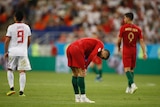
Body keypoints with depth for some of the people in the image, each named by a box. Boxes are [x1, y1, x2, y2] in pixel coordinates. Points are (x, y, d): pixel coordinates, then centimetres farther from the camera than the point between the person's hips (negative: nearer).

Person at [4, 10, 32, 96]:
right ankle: (21, 91, -5)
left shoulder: (11, 27, -4)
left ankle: (12, 88, 1)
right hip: (23, 52, 2)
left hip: (12, 51, -2)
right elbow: (29, 41, 13)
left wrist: (6, 52, 3)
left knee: (9, 70, 14)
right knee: (22, 72, 0)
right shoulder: (26, 27, 6)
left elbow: (7, 40, -6)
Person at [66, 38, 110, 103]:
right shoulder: (100, 45, 4)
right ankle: (83, 97, -4)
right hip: (77, 49, -9)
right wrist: (85, 67, -4)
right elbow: (92, 56, -10)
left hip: (69, 48, 9)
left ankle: (77, 97, 16)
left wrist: (84, 68, 10)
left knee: (75, 74, 13)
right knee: (81, 74, -4)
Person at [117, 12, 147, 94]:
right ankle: (129, 87, 18)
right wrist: (144, 52, -2)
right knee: (131, 69, 15)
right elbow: (141, 41, -1)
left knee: (127, 69, -8)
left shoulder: (123, 28, -7)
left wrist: (118, 47, 17)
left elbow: (119, 40, -2)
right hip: (134, 50, 4)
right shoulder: (138, 29, 4)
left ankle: (132, 84, -29)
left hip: (126, 50, -4)